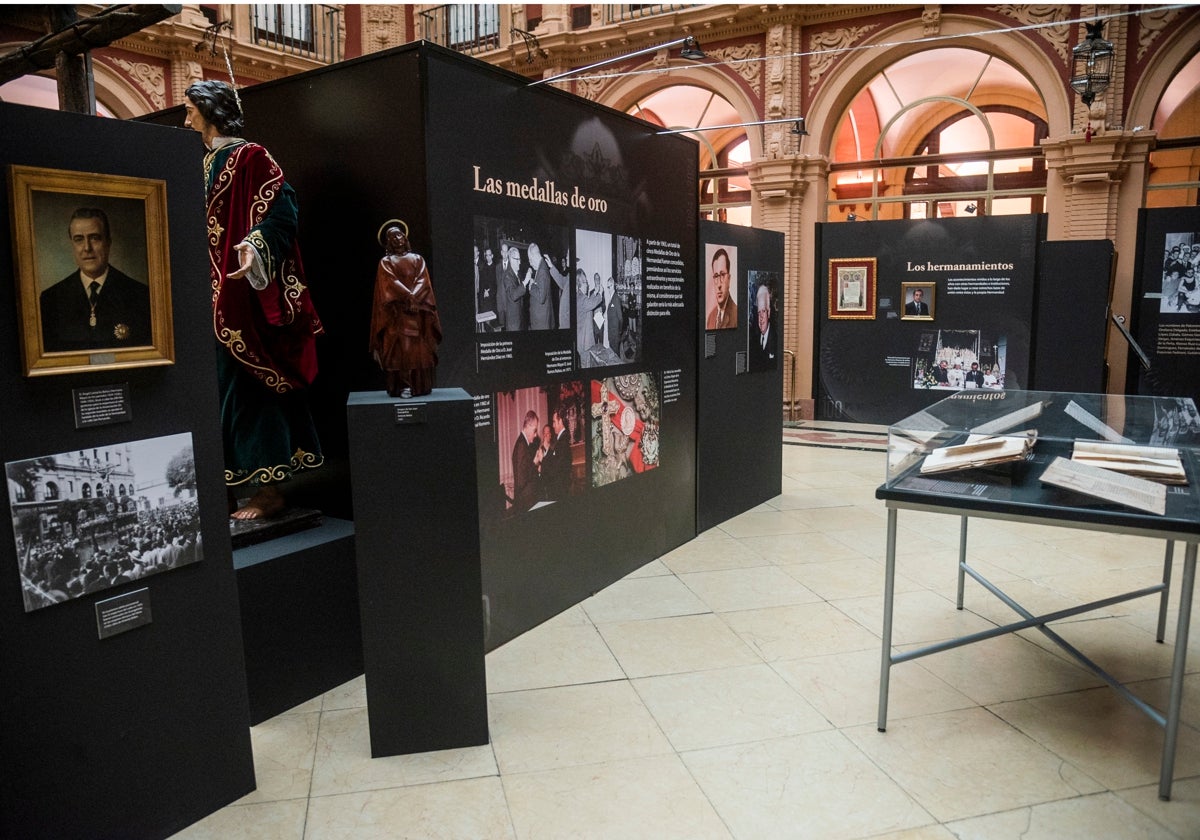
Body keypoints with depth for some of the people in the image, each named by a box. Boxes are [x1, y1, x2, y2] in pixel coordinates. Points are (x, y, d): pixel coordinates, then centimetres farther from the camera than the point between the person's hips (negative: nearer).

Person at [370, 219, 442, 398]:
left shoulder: (417, 259, 17)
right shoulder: (385, 262, 11)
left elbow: (423, 281, 3)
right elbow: (392, 283, -5)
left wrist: (414, 298, -14)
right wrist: (409, 296, -18)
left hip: (418, 311, 2)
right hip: (397, 312, -2)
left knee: (420, 348, -2)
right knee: (401, 347, -11)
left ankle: (421, 385, 0)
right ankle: (402, 386, -14)